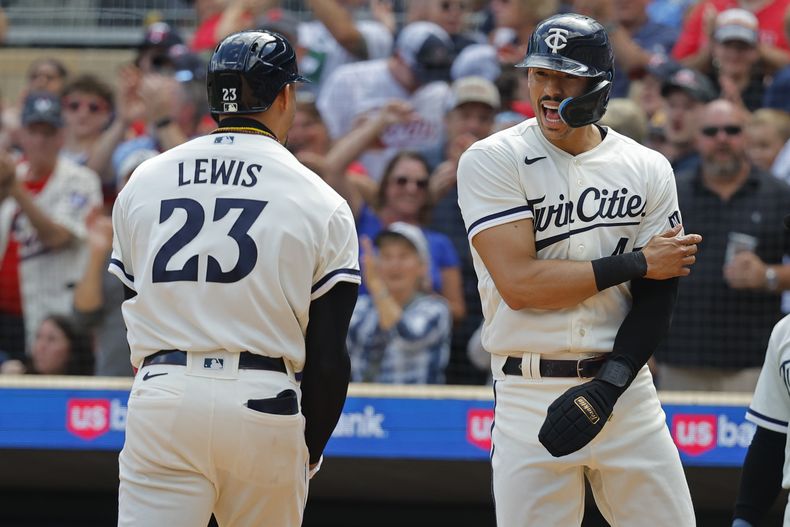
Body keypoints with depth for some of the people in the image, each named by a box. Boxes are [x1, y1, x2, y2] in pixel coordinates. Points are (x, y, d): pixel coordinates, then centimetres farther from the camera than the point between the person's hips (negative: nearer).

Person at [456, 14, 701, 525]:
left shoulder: (648, 170, 7)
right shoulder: (492, 161, -3)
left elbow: (658, 298, 3)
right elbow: (519, 283, -14)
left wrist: (609, 384, -13)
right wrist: (636, 263, -8)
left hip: (628, 390, 3)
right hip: (529, 399, -3)